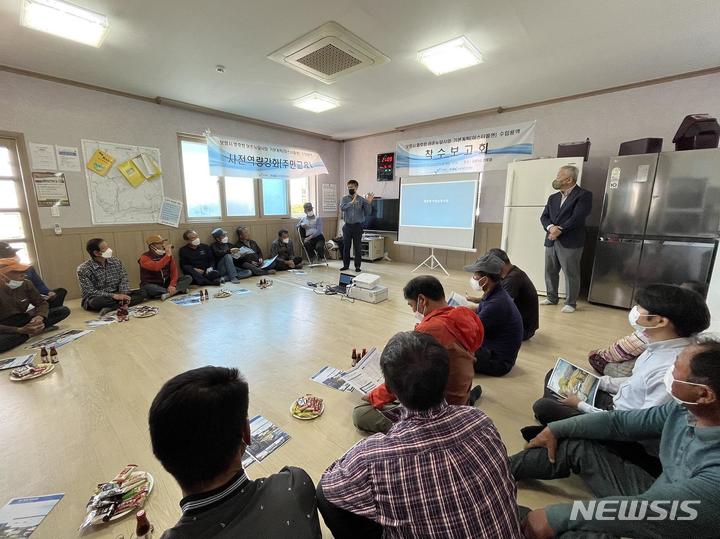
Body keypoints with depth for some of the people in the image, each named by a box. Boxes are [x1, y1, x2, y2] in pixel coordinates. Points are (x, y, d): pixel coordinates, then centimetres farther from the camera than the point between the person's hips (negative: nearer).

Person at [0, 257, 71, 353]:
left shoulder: (26, 284, -4)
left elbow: (41, 303, 0)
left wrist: (39, 316, -22)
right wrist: (20, 330, -34)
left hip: (24, 320, 5)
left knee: (64, 310, -9)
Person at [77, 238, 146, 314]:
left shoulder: (116, 261, 1)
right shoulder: (83, 269, -11)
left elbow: (123, 280, -1)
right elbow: (90, 292, -17)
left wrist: (123, 295, -20)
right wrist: (113, 295, -28)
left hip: (117, 295, 4)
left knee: (141, 293, -20)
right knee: (95, 302, -39)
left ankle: (111, 307, -30)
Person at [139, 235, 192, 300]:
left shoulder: (166, 254, 2)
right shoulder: (145, 257, -12)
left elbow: (174, 270, -5)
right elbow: (156, 267, -33)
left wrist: (172, 285, -20)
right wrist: (168, 255, -26)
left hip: (167, 283, 4)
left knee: (188, 278, -13)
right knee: (147, 288, -39)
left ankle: (169, 293, -29)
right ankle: (180, 290, -29)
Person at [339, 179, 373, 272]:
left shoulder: (361, 199, 2)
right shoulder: (344, 198, 4)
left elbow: (368, 213, -4)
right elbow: (342, 208, -16)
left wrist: (369, 203, -18)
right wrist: (352, 202, -29)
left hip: (357, 226, -1)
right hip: (347, 226, 1)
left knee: (358, 247, 3)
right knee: (346, 246, 6)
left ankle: (357, 266, 13)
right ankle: (346, 265, 18)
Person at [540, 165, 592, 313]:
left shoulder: (583, 195, -4)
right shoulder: (553, 197, 16)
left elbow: (577, 217, -15)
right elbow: (544, 217, 8)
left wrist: (560, 230, -15)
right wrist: (551, 227, -12)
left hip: (570, 242, -6)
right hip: (551, 241, 6)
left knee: (571, 273, 1)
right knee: (550, 271, 12)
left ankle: (571, 303, 12)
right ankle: (552, 298, 26)